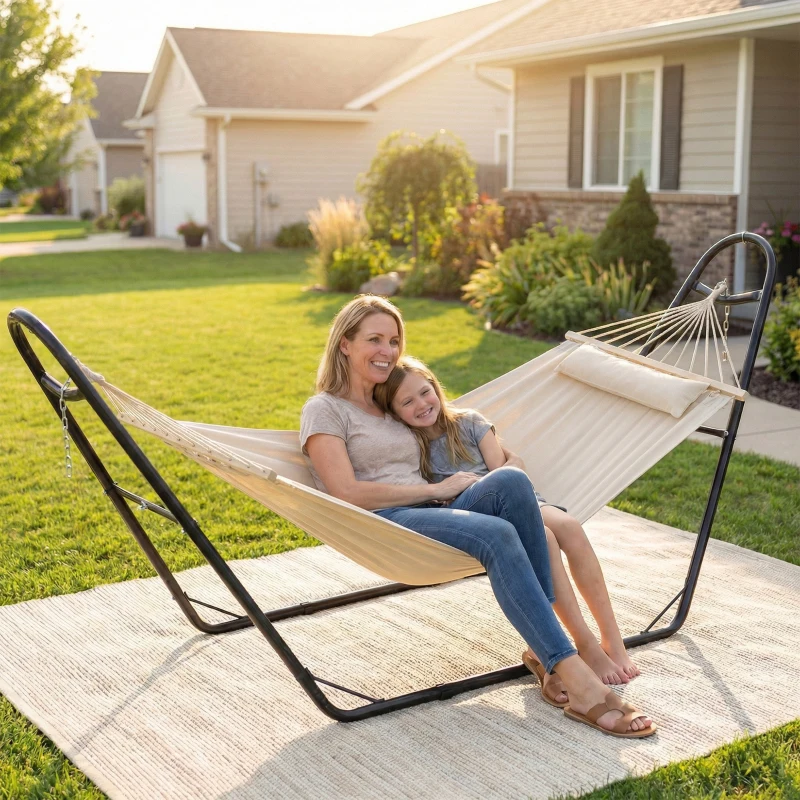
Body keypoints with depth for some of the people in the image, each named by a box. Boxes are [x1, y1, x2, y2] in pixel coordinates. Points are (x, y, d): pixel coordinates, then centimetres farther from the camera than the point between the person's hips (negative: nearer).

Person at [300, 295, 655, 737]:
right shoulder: (323, 410, 4)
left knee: (510, 481, -27)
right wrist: (437, 489, -8)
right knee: (497, 534, -35)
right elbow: (348, 494, -9)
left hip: (432, 517, 6)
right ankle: (579, 683, -40)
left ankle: (545, 648, -28)